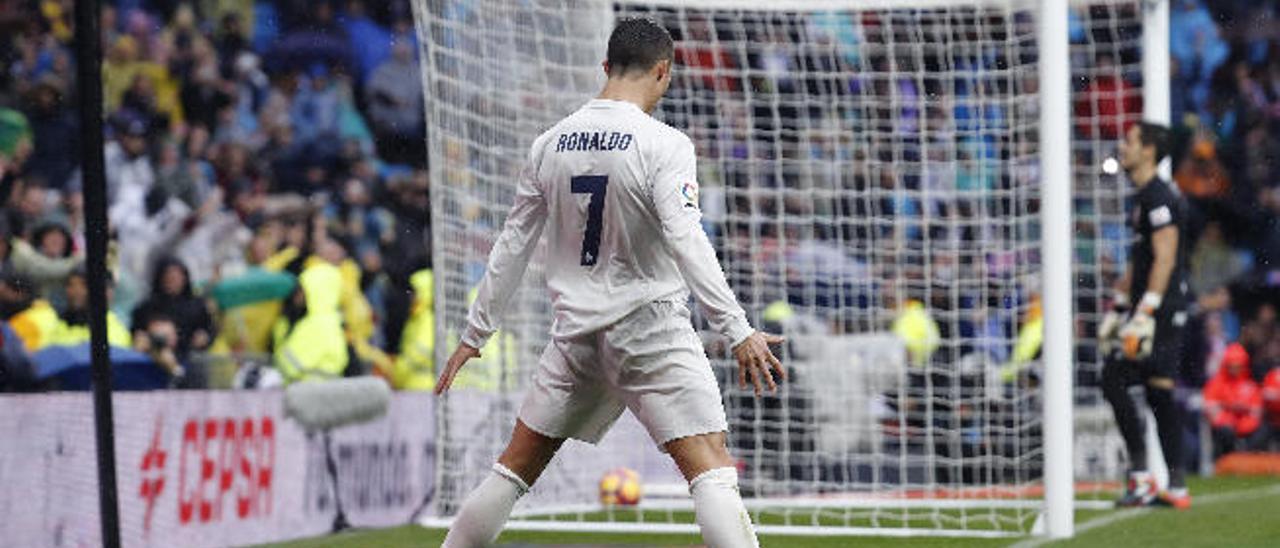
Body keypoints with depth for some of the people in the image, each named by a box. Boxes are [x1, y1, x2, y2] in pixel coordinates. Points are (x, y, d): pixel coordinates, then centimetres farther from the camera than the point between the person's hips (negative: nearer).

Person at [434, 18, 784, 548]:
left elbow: (512, 245, 9)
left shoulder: (550, 144, 5)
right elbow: (685, 241, -22)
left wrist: (474, 333, 17)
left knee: (516, 466, 16)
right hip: (650, 330, -5)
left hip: (576, 330, 5)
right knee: (713, 470, -9)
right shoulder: (663, 145, -12)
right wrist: (738, 331, -24)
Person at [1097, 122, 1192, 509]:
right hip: (1168, 314, 10)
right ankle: (1176, 488, 9)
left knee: (1114, 381, -10)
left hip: (1159, 306, -10)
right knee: (1160, 393, 9)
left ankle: (1141, 475, -11)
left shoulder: (1159, 197, -13)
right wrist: (1117, 309, 26)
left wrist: (1145, 315, -24)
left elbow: (1164, 260, -20)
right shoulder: (1146, 197, 19)